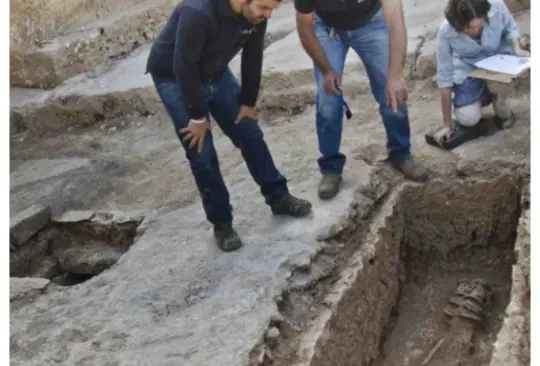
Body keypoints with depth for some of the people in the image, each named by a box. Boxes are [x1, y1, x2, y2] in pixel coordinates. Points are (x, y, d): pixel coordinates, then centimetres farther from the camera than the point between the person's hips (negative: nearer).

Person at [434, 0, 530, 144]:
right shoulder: (446, 32, -29)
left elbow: (510, 27, -2)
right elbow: (445, 76, -21)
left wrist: (517, 48, -25)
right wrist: (447, 124, -17)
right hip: (467, 68, 0)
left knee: (499, 83, -36)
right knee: (468, 118, -20)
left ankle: (504, 114, 0)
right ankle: (484, 95, 16)